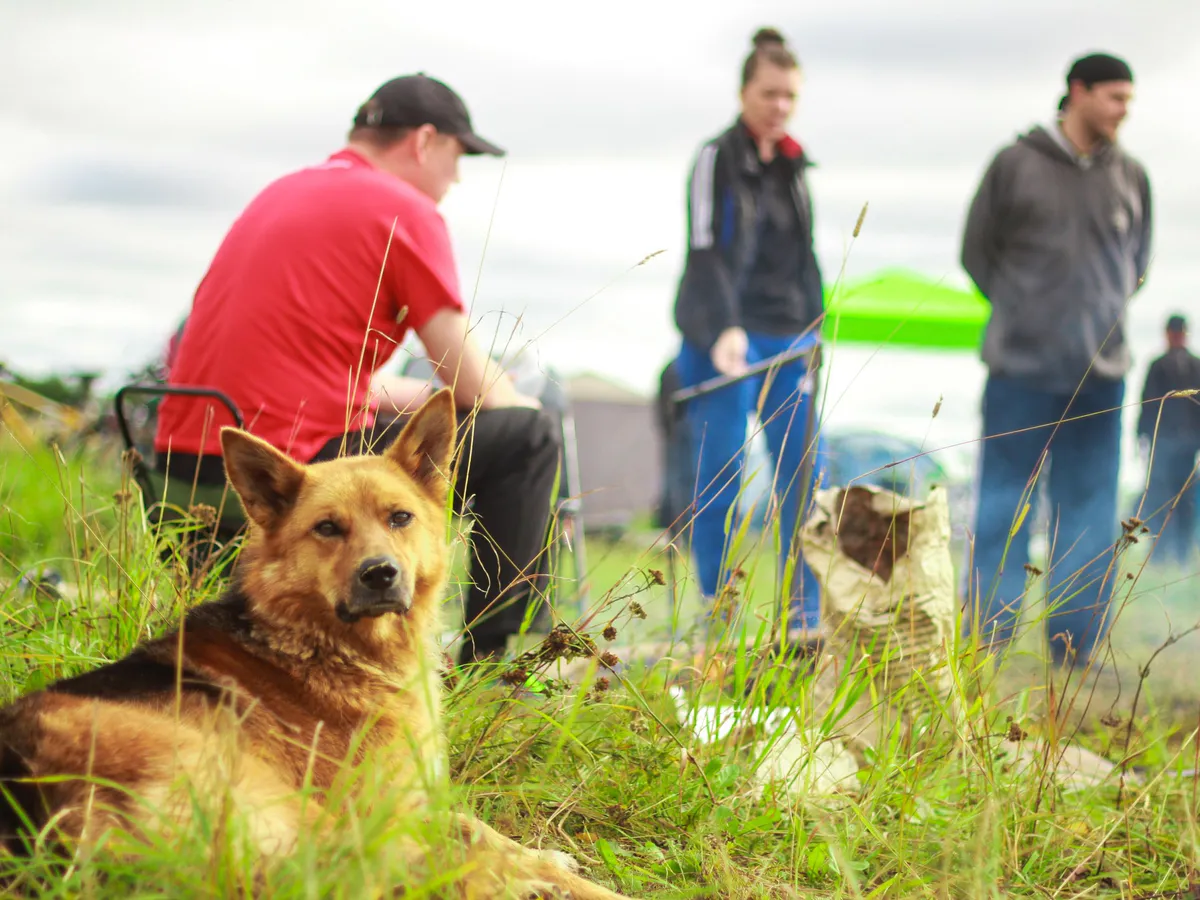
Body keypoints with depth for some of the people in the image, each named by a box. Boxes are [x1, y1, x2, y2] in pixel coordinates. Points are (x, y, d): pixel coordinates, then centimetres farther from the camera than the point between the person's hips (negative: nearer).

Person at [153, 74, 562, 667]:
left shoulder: (282, 193, 22)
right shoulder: (405, 209, -4)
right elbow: (474, 386, -2)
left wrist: (423, 395, 32)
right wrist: (522, 408, 20)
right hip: (294, 469, -9)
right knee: (525, 436, 3)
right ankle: (490, 662, 4)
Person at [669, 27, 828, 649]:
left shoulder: (792, 165, 16)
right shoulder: (717, 158, -5)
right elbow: (707, 253, -14)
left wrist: (814, 328, 17)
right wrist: (725, 331, -25)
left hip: (787, 340, 6)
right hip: (724, 338, -6)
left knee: (804, 474, 0)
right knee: (721, 476, -5)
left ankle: (804, 616, 4)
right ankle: (716, 616, 2)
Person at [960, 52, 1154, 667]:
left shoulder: (1130, 176, 7)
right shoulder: (1016, 165, -2)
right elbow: (976, 249, 5)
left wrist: (1106, 312, 6)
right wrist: (1020, 310, 0)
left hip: (1100, 376, 3)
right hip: (1020, 368, -3)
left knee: (1090, 510, 5)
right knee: (1004, 507, 2)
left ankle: (1075, 652, 12)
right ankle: (987, 646, 7)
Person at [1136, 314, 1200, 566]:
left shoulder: (1159, 365, -7)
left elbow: (1148, 402, -9)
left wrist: (1142, 434, -2)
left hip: (1164, 437, -4)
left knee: (1157, 497, 0)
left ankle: (1160, 550, -8)